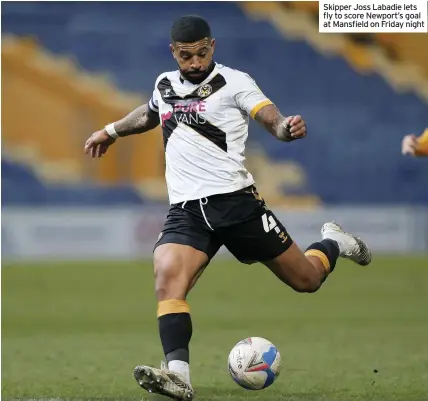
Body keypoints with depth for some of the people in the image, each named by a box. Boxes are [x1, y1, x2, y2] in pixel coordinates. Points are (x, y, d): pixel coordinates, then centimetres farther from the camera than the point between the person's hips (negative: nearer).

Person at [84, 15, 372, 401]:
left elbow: (272, 119, -16)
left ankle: (333, 244, 41)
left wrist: (288, 127, -38)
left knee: (306, 279, 6)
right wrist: (112, 131, 46)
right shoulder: (165, 84, 13)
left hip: (235, 200, -3)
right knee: (167, 278, -27)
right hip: (186, 210, 3)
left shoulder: (234, 82, -3)